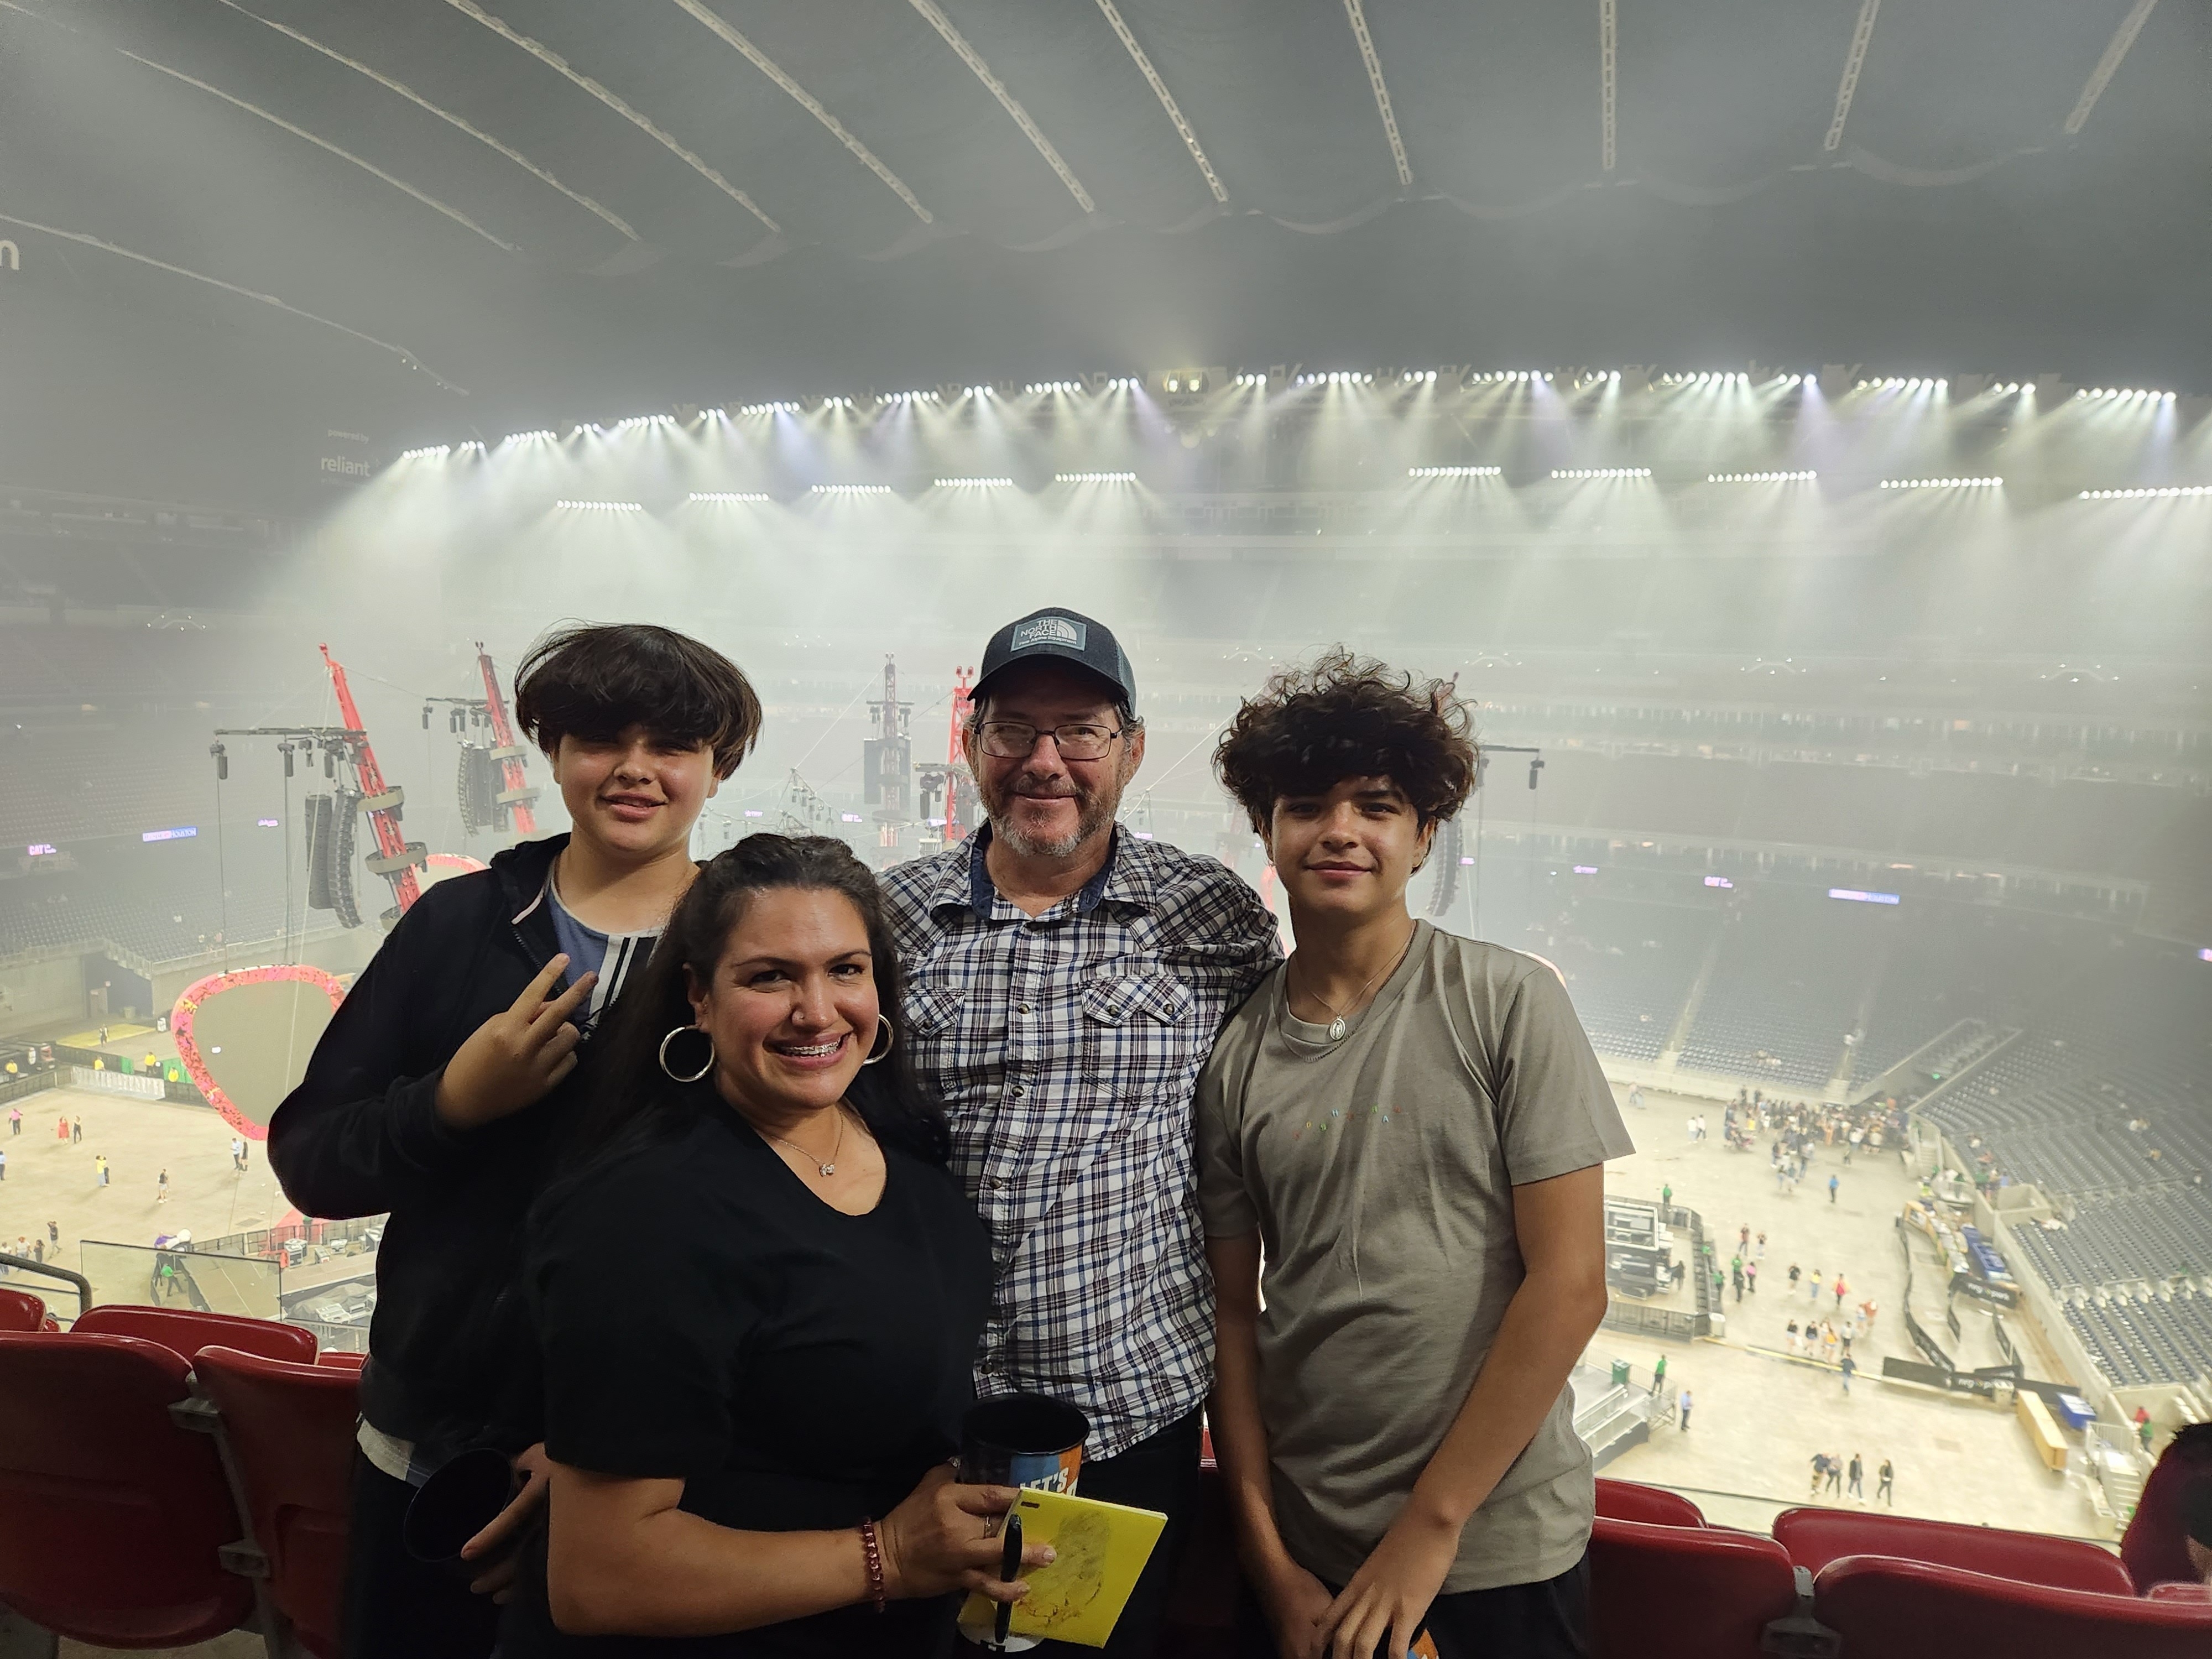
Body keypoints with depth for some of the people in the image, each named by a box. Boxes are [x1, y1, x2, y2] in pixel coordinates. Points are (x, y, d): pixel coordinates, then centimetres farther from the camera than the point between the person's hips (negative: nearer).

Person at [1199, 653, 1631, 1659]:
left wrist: (1430, 1524, -11)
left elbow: (1571, 1283, -12)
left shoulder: (1509, 1004, -10)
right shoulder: (1235, 1054, -2)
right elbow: (1235, 1313, 2)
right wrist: (1269, 1563, -1)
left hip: (1496, 1550, -2)